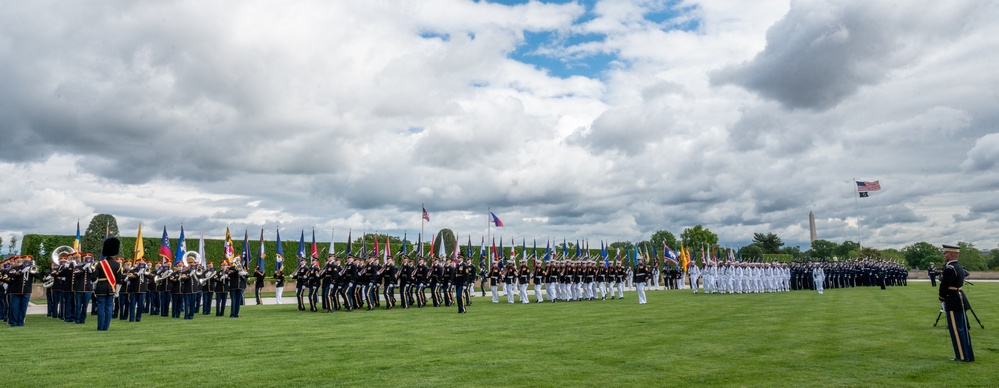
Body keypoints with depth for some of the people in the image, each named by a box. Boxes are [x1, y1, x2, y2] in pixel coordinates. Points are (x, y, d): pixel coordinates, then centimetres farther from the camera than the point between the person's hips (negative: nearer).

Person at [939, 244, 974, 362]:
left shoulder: (949, 268, -19)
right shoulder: (959, 267, 10)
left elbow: (944, 286, -18)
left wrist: (941, 298, -1)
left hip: (953, 303, -10)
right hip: (961, 300, 10)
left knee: (956, 329, -3)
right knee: (963, 328, 15)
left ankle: (963, 356, 1)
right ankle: (968, 355, 22)